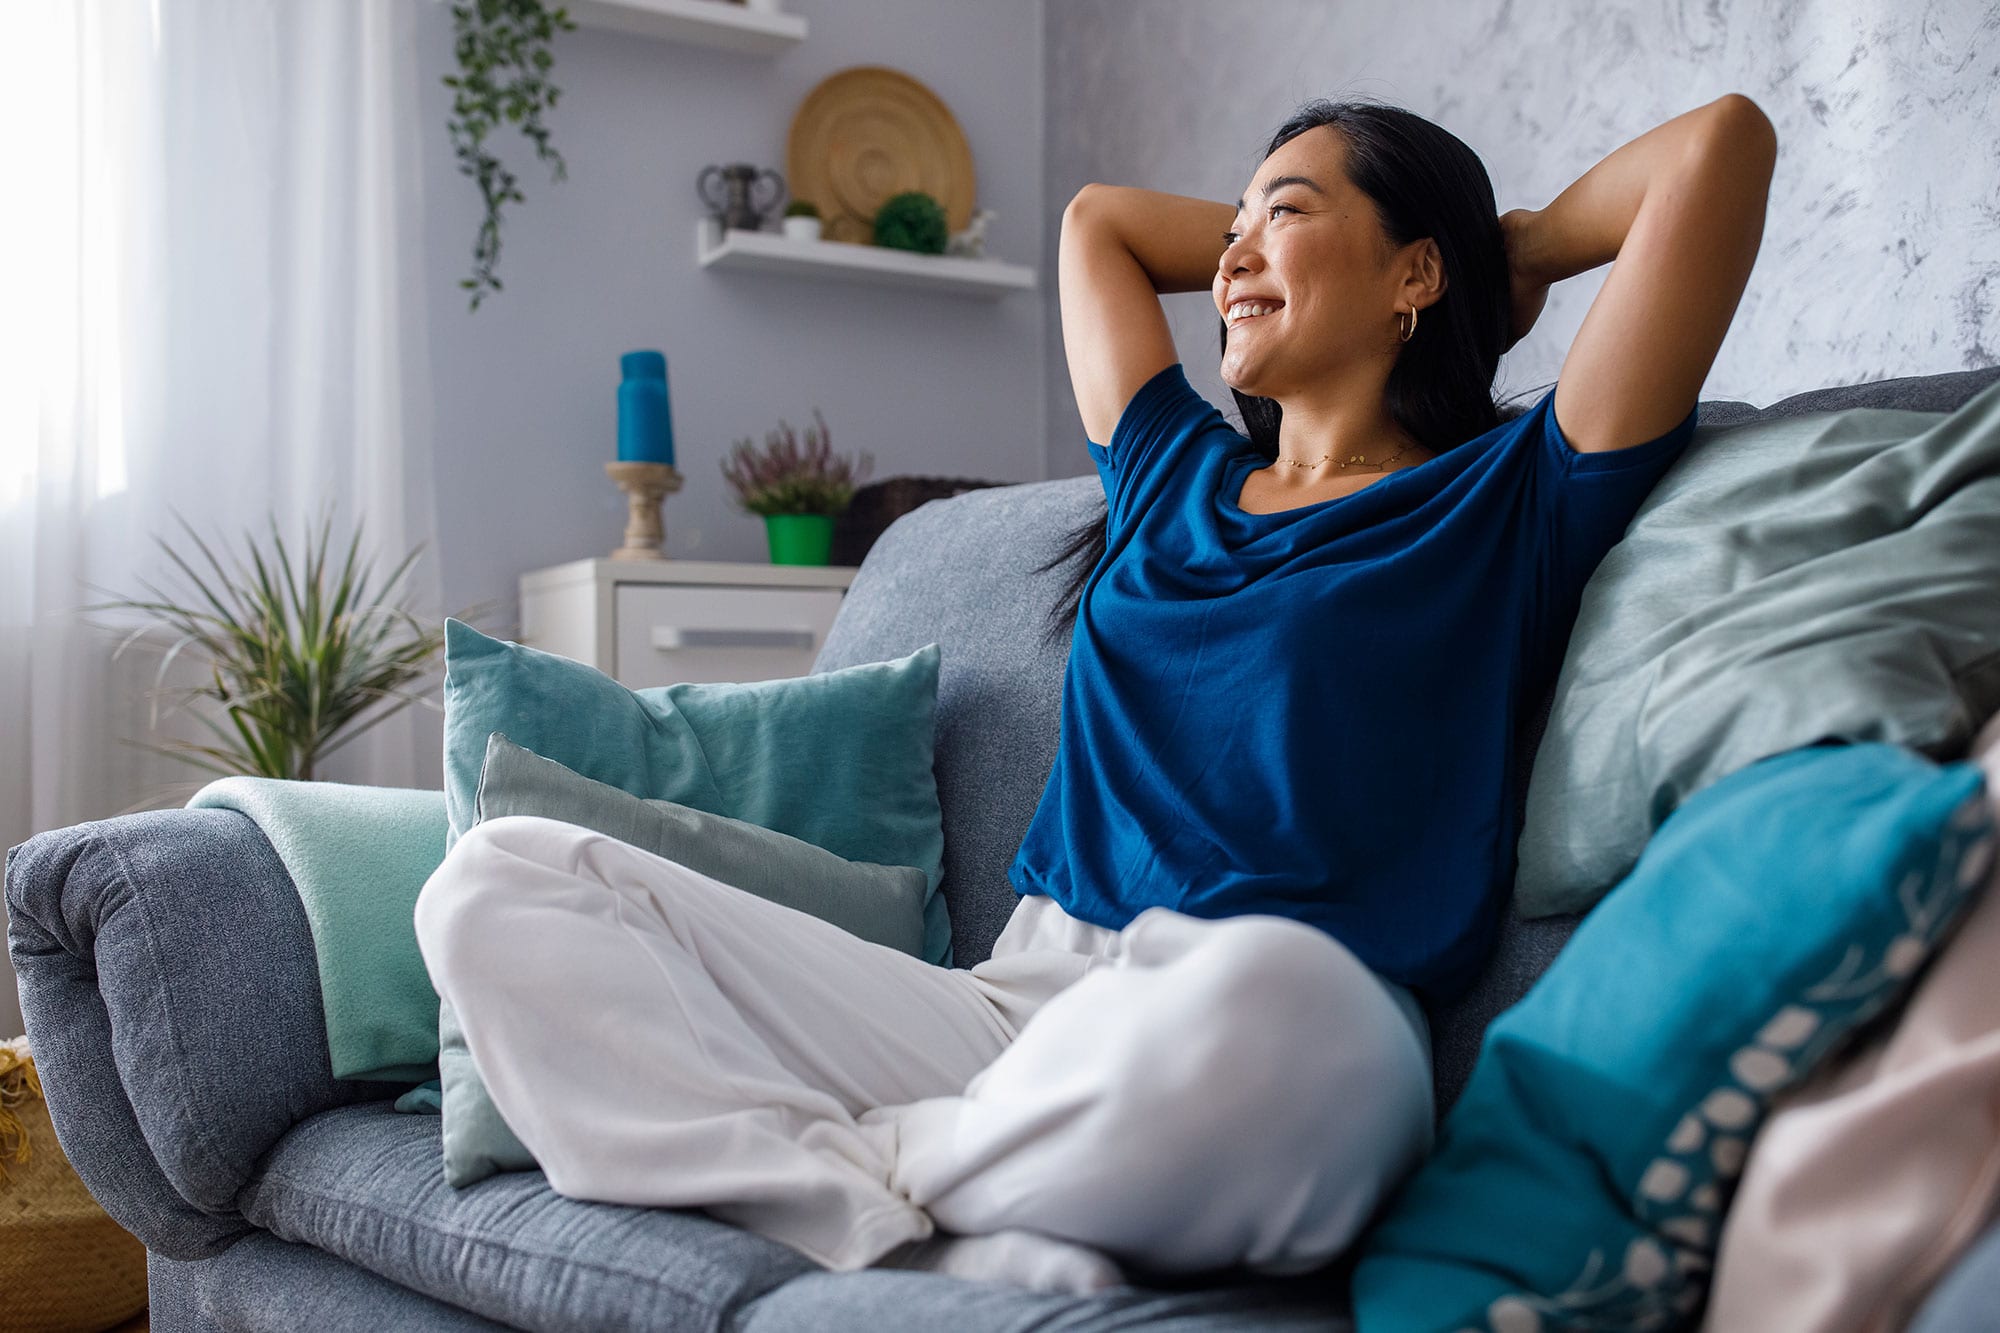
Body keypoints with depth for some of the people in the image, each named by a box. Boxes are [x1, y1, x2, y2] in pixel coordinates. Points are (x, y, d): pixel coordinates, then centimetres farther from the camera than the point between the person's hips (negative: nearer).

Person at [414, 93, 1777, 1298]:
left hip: (1273, 1060, -4)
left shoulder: (1510, 506, 9)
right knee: (499, 880, -6)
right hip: (1016, 1007, 5)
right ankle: (958, 1244, -22)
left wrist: (1519, 247, 19)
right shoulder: (1175, 476, 23)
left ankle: (868, 1165, -12)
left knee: (1258, 999, -44)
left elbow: (1723, 142, 4)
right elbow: (1097, 215, 40)